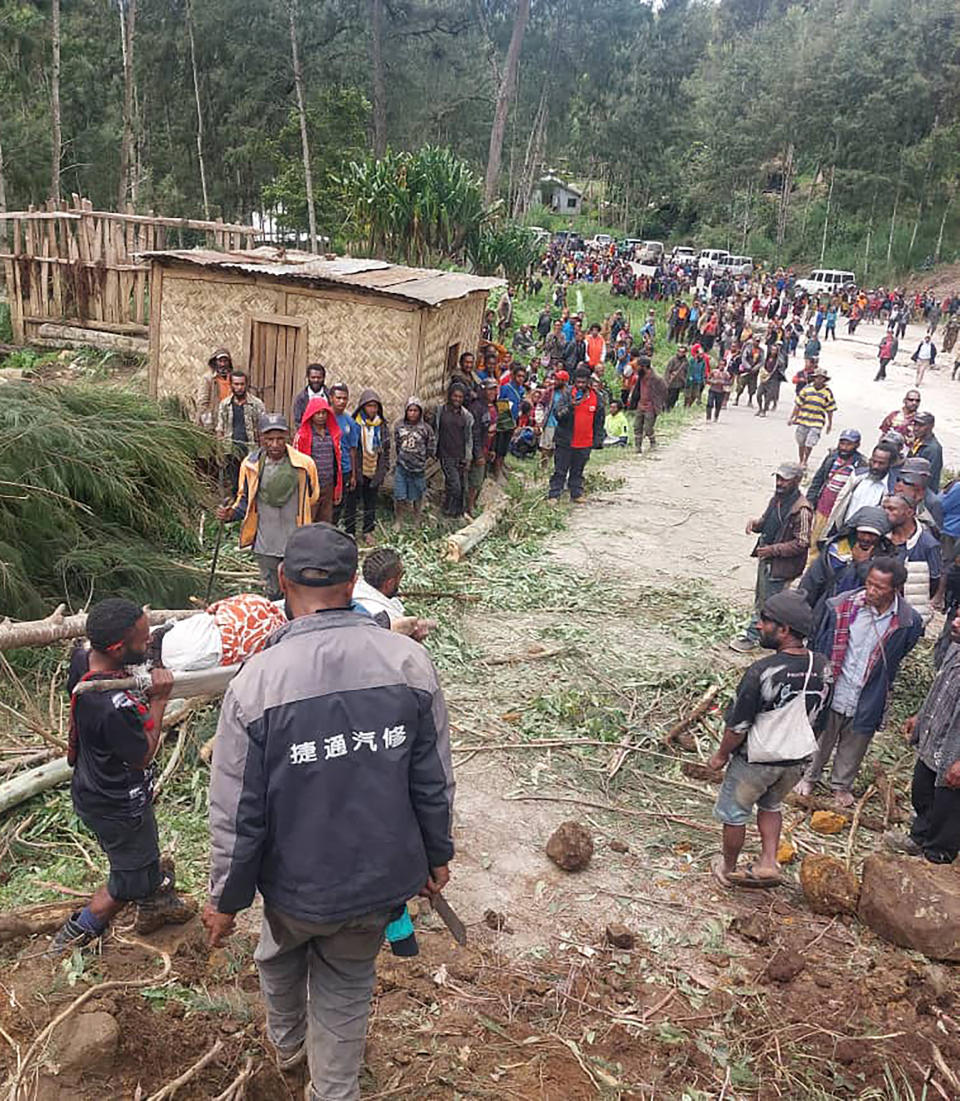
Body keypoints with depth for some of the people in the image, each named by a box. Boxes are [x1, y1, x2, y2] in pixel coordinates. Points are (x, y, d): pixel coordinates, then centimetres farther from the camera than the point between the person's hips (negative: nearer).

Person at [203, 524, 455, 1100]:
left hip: (296, 882, 0)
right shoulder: (409, 660, -16)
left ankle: (288, 1043, 58)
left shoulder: (256, 682, -22)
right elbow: (434, 781, -7)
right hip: (380, 878, 0)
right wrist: (437, 855, 10)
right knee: (346, 986, 23)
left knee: (282, 956, 31)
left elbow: (238, 813, -15)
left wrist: (226, 899, 1)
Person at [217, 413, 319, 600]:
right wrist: (231, 514, -12)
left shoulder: (304, 464, -10)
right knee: (272, 593, 16)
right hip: (265, 544, 2)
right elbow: (245, 500, 7)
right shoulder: (250, 464, -5)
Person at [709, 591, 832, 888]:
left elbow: (738, 727, -23)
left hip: (755, 760, -5)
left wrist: (721, 755, -6)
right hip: (796, 760, 6)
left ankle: (728, 868, 37)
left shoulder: (763, 671, -30)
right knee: (771, 805, 31)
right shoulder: (823, 667, -11)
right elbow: (818, 715, 4)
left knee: (734, 812, 19)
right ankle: (768, 862, 23)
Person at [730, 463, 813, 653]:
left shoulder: (801, 510, -23)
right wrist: (755, 524, -4)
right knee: (761, 598, 21)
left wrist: (773, 550, -23)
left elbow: (802, 543, -22)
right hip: (766, 558, 9)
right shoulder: (777, 498, 4)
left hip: (781, 564, -9)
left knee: (766, 601, 4)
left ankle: (753, 636, 17)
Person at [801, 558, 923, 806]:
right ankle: (809, 777, 46)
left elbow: (894, 660, 2)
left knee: (854, 746, 22)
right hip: (832, 691, -1)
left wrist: (877, 689, 7)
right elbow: (819, 645, -6)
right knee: (820, 740, 21)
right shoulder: (842, 606, -18)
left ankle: (842, 785, 46)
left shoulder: (907, 622, -17)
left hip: (867, 700, 1)